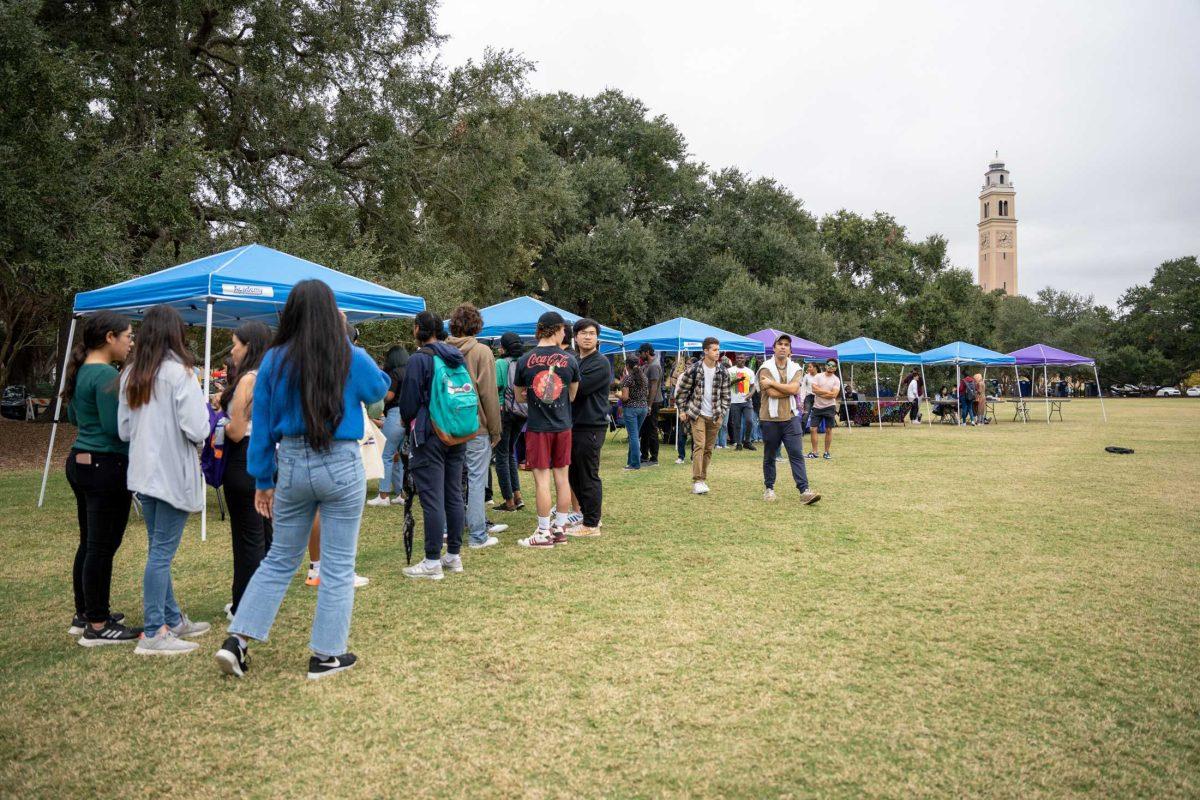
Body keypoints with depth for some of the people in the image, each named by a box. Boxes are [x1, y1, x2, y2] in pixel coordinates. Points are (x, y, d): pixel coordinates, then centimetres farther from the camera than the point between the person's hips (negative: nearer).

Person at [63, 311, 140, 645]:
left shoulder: (81, 371, 11)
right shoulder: (106, 375, -17)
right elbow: (116, 427, -21)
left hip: (80, 463, 10)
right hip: (106, 467, -10)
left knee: (89, 543, 18)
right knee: (103, 547, -2)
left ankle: (84, 614, 29)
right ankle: (97, 627, 6)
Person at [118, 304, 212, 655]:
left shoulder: (130, 375, 8)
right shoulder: (179, 373, -14)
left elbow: (124, 430, 10)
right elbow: (196, 430, -19)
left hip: (143, 474, 7)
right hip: (173, 474, -7)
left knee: (159, 550, 15)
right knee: (162, 552, -3)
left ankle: (173, 620, 26)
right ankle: (153, 633, 2)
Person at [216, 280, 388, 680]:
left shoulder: (274, 361, -1)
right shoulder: (351, 359, -8)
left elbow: (261, 424, 3)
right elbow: (380, 390, 13)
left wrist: (263, 481, 11)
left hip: (291, 466, 3)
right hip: (341, 466, -3)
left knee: (279, 559, 19)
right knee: (338, 566, 8)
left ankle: (237, 640, 16)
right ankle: (327, 654, 16)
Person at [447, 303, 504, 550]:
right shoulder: (481, 351, -9)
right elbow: (489, 393, -11)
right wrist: (495, 429, -4)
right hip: (477, 427, -4)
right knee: (477, 480, 1)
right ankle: (478, 535, 5)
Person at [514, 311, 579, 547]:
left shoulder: (525, 360, -5)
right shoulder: (570, 360, -3)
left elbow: (519, 397, 6)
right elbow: (572, 395, 9)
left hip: (537, 428, -2)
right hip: (563, 427, 2)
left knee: (542, 479, 0)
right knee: (562, 477, 10)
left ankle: (544, 533, 4)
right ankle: (560, 529, 18)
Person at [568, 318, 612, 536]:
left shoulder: (600, 363, -10)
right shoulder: (576, 362, 18)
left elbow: (578, 389, -19)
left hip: (591, 427, -9)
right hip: (575, 424, 9)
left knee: (588, 477, -3)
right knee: (573, 475, 15)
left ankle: (591, 524, 6)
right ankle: (588, 516, 28)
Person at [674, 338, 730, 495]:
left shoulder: (723, 372, 4)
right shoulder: (693, 370, -6)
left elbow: (725, 394, 11)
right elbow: (681, 390, 0)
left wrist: (722, 412, 4)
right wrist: (682, 410, -1)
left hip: (714, 416, 4)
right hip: (697, 414, -4)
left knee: (709, 449, 8)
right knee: (699, 445, -13)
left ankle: (703, 479, 19)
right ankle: (697, 482, -13)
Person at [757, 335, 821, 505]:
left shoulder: (795, 368, 6)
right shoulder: (766, 368, -5)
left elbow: (794, 388, -13)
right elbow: (772, 393, -17)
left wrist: (772, 383, -13)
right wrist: (790, 390, -8)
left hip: (790, 417, 2)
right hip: (770, 418, -2)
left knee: (797, 455, -5)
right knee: (769, 457, 10)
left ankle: (804, 491, -7)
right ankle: (769, 489, 24)